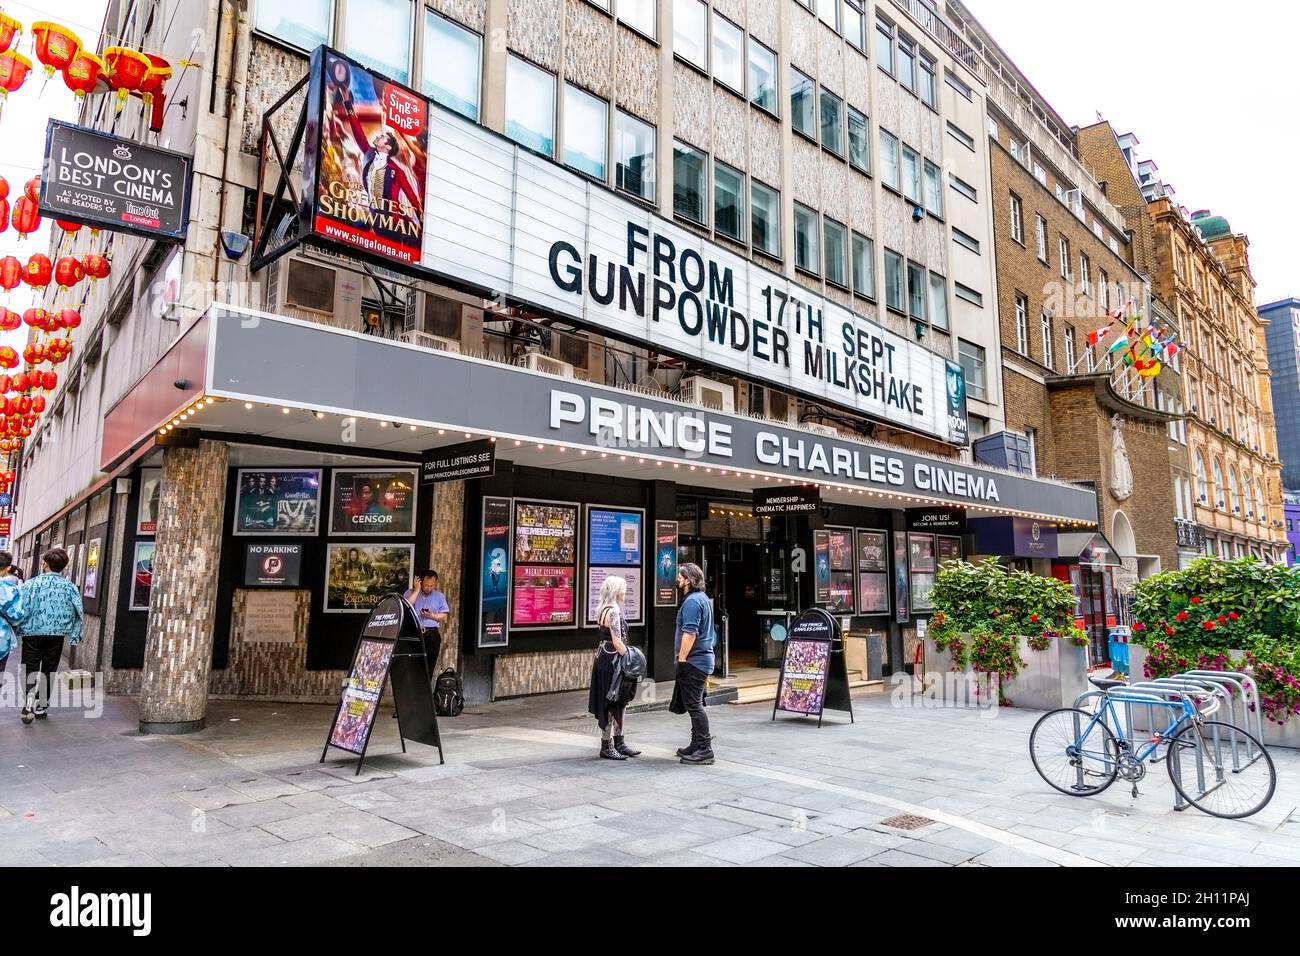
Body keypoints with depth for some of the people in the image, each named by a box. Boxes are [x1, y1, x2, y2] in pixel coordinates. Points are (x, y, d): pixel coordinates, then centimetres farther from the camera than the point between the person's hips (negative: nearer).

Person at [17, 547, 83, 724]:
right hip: (56, 636, 1)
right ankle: (41, 706, 20)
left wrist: (18, 630, 6)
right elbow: (77, 613, -5)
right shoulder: (70, 587, -3)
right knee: (48, 671, 13)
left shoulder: (31, 584, -6)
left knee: (30, 670, 6)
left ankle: (30, 699, -17)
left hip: (32, 633, -1)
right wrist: (75, 637, 3)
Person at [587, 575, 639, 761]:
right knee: (612, 705, -1)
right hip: (612, 660, -10)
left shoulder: (604, 610, 13)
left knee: (620, 702, 15)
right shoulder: (613, 611, -17)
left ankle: (619, 743, 22)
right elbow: (617, 642, -20)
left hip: (604, 657, 10)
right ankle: (607, 746, 7)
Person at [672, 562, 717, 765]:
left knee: (694, 705, -6)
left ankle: (705, 750, -2)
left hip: (693, 661, -11)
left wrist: (682, 659, -18)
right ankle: (697, 745, 25)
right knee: (694, 704, 17)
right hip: (703, 659, 11)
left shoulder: (692, 601, -17)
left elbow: (689, 633, -24)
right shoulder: (703, 598, 16)